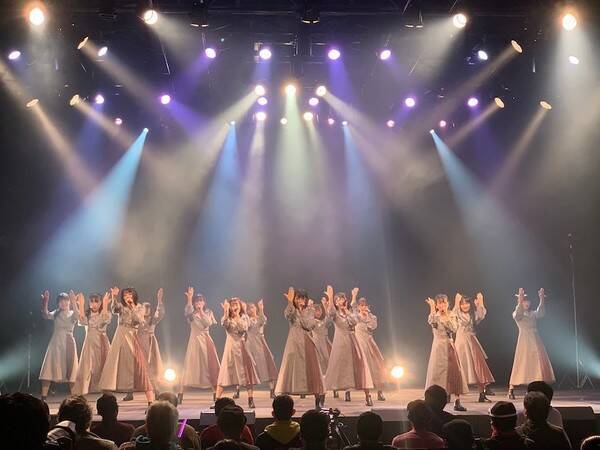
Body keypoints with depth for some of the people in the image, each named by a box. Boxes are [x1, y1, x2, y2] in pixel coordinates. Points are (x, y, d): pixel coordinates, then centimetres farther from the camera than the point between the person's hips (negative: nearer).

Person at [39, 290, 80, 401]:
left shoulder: (72, 314, 6)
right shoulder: (56, 313, 10)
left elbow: (76, 317, -20)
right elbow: (46, 315, -11)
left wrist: (73, 301, -33)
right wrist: (45, 301, -25)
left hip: (68, 342, -1)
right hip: (56, 342, 1)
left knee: (70, 369, -1)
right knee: (49, 368, -8)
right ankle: (43, 397, -10)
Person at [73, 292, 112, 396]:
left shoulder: (105, 313, 5)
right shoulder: (86, 314, 10)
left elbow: (106, 320, -18)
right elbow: (81, 322, -12)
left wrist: (105, 305, -22)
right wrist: (81, 306, -14)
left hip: (101, 342, -1)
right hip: (89, 342, 1)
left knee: (101, 366, -4)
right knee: (87, 367, -5)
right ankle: (84, 390, -5)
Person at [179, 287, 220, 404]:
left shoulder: (208, 313, 9)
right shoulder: (191, 313, 1)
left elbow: (208, 323, -10)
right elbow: (188, 310, -24)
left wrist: (201, 311, -14)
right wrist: (189, 298, -39)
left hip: (206, 341, 3)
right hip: (195, 341, -3)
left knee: (211, 366, 3)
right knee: (190, 366, -8)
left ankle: (215, 393, 13)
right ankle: (180, 394, -8)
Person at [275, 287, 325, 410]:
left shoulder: (309, 311, 7)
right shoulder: (291, 310, 4)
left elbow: (310, 326, -9)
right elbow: (287, 315, -21)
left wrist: (302, 312, -10)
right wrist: (290, 302, -34)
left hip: (306, 343, 1)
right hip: (293, 343, -1)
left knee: (310, 370, 0)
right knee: (290, 369, -5)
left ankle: (318, 401, 4)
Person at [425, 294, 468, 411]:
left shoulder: (451, 316, 6)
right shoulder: (435, 316, -1)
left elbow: (454, 329, -12)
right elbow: (430, 321, -26)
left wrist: (446, 316, -12)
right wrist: (432, 308, -29)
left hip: (449, 346, 2)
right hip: (438, 346, -2)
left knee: (455, 372, -2)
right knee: (437, 373, -3)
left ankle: (457, 402, 4)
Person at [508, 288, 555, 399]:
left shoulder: (534, 314, 13)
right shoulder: (516, 314, 2)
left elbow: (541, 313, -8)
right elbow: (517, 315, -23)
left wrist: (542, 300, -22)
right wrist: (520, 301, -34)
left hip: (536, 341, 5)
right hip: (524, 340, -5)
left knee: (538, 364, -2)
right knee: (522, 364, -8)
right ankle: (511, 390, -5)